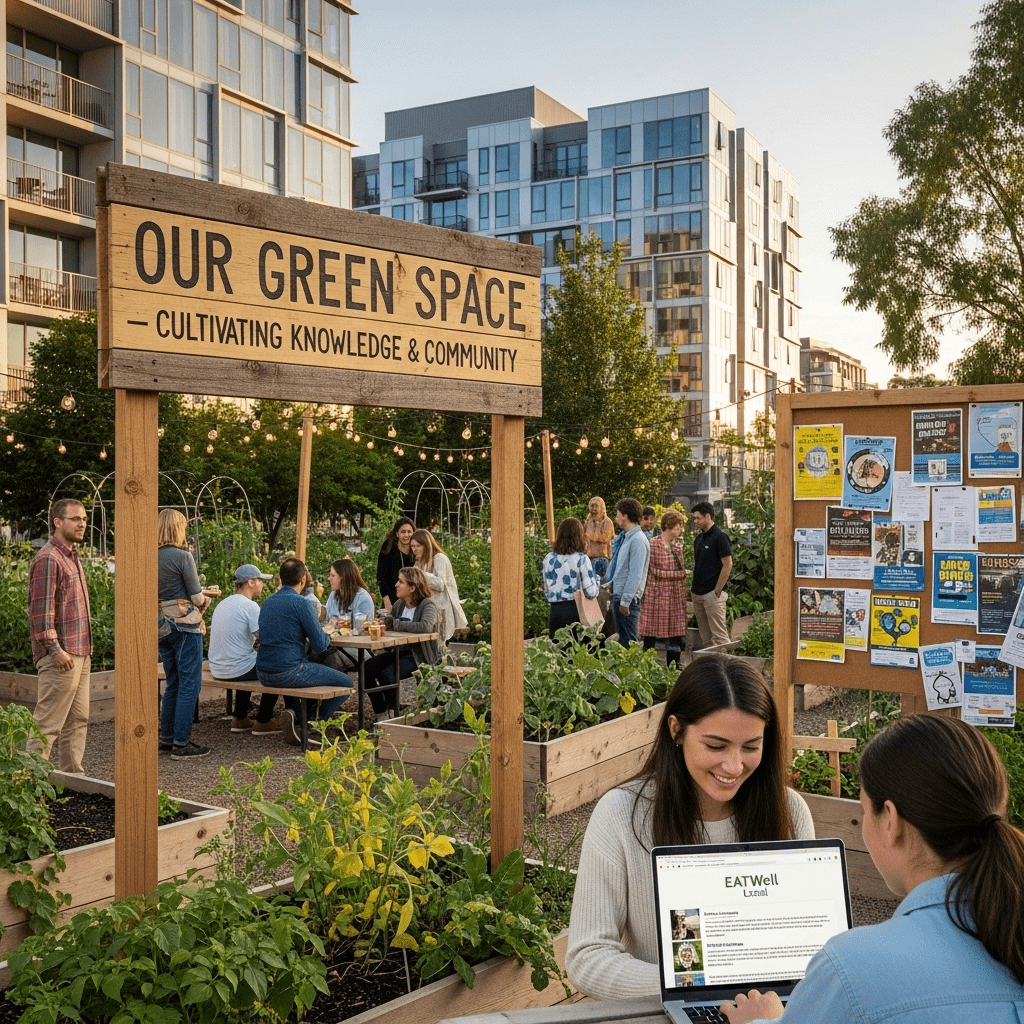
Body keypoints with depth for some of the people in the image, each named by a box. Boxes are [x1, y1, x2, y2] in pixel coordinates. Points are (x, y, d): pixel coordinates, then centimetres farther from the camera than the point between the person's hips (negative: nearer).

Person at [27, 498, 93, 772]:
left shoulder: (72, 556, 17)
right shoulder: (48, 559, -13)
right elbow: (41, 610, -18)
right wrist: (55, 649, -22)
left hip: (80, 654, 10)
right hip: (60, 657, -10)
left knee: (78, 719, 13)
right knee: (48, 722, -5)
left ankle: (73, 775, 20)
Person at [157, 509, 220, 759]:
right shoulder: (183, 556, -14)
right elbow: (197, 597, -11)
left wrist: (203, 592, 19)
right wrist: (208, 595, 11)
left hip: (162, 626, 7)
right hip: (184, 625, -7)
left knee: (173, 683, 17)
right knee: (189, 684, -1)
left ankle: (167, 738, 22)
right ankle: (181, 743, 1)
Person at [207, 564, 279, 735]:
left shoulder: (222, 604, 11)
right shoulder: (250, 606, -16)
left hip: (216, 669, 9)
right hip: (236, 670, -9)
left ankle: (240, 719, 37)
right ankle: (263, 722, 15)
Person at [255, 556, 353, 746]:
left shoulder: (267, 602, 12)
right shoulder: (300, 603, -11)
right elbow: (320, 645, -12)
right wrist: (326, 635, 11)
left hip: (263, 673, 8)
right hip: (289, 672, -8)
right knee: (346, 683, 4)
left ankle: (293, 714, 17)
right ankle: (315, 725, 4)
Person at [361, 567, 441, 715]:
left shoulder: (427, 604, -12)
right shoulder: (399, 604, 12)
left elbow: (426, 626, -32)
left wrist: (396, 624, -24)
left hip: (421, 655, -8)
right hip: (400, 651, 8)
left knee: (387, 675, -28)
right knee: (366, 668, -10)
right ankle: (381, 712, 3)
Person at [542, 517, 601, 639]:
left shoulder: (548, 559, 3)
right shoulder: (581, 559, -9)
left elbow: (546, 590, 11)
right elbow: (591, 592, -10)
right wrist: (597, 582, 9)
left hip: (554, 611, 4)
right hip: (574, 611, -4)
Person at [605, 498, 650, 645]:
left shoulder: (638, 540, -18)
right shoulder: (626, 537, 12)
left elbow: (635, 574, -21)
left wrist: (625, 601, -22)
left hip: (627, 597, -10)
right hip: (618, 594, 10)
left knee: (628, 641, -5)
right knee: (621, 638, 17)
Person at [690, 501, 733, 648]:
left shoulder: (719, 537, -10)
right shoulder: (699, 538, 14)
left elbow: (728, 565, -14)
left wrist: (717, 591, -15)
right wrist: (693, 587, 12)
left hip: (712, 593, -8)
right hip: (697, 593, 8)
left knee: (719, 635, -8)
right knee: (705, 636, 12)